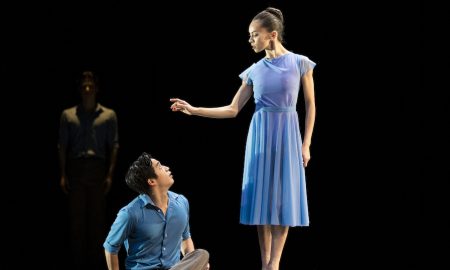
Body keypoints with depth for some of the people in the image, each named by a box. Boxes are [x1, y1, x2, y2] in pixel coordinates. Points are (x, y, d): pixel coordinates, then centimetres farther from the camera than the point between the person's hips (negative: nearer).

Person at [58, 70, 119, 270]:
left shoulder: (109, 115, 7)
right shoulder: (68, 115, 10)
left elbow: (114, 146, 3)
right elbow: (63, 146, 8)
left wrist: (110, 175, -5)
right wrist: (63, 175, 0)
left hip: (98, 168, -1)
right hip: (75, 168, 1)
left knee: (98, 217, 0)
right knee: (76, 217, 0)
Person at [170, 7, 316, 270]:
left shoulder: (300, 63, -2)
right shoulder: (253, 71, 7)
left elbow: (310, 105, 2)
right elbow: (233, 109, 8)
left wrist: (306, 144, -4)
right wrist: (194, 110, 0)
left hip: (287, 133, -3)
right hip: (260, 134, 3)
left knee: (283, 194, -3)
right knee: (263, 194, 1)